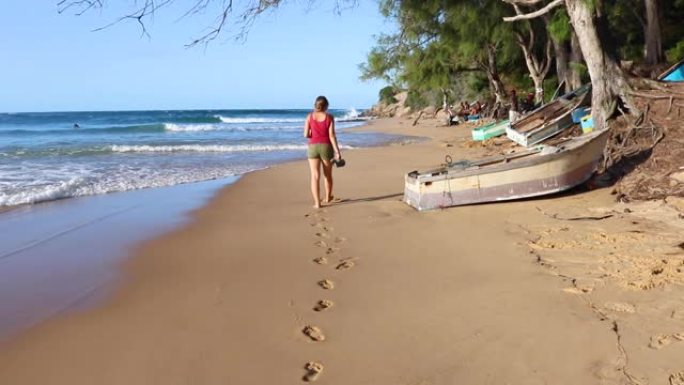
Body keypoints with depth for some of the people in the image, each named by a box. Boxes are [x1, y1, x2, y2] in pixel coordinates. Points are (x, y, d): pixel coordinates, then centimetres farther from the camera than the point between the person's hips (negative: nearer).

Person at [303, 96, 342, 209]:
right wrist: (337, 152, -7)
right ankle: (328, 197, 36)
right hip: (326, 147, 0)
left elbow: (306, 134, -4)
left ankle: (317, 203, -7)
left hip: (313, 147, 0)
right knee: (328, 175, 18)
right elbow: (332, 136, -10)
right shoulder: (329, 117, -5)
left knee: (315, 176, 0)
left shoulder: (309, 116, 0)